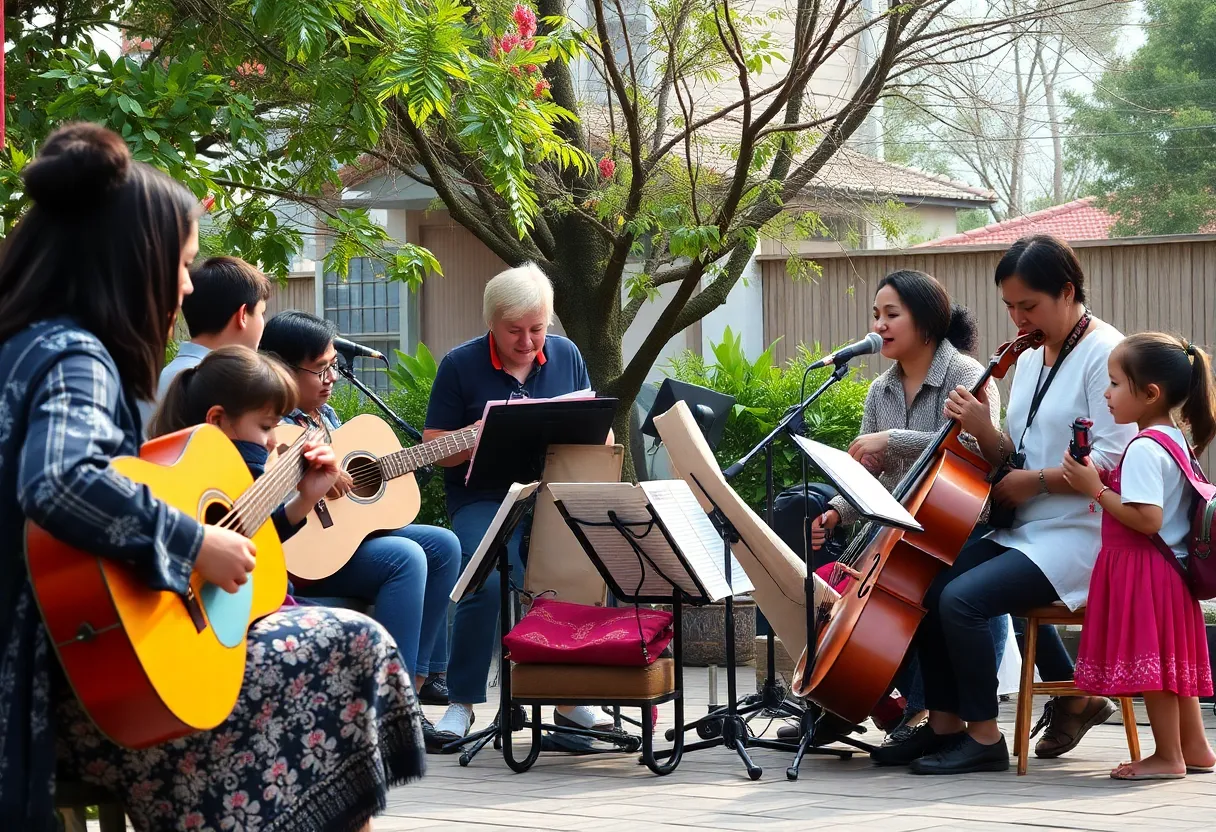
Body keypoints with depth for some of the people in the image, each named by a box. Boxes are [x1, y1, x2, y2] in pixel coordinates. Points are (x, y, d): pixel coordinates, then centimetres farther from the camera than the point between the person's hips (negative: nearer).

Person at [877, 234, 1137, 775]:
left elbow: (1112, 461, -19)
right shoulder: (1030, 358, 14)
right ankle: (944, 725, 5)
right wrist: (983, 431, -4)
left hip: (1078, 536, -9)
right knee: (929, 588, -7)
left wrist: (1033, 482, -14)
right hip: (1022, 530, 9)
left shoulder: (1104, 353, -11)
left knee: (961, 599, -24)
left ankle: (984, 738, -10)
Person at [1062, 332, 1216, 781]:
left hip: (1143, 571, -10)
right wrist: (1105, 481, 10)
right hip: (1168, 567, 10)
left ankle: (1168, 756, 4)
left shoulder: (1144, 449, -19)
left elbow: (1147, 519, -26)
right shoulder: (1173, 440, 11)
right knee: (1170, 657, 17)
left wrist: (1096, 490, -19)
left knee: (1148, 659, -2)